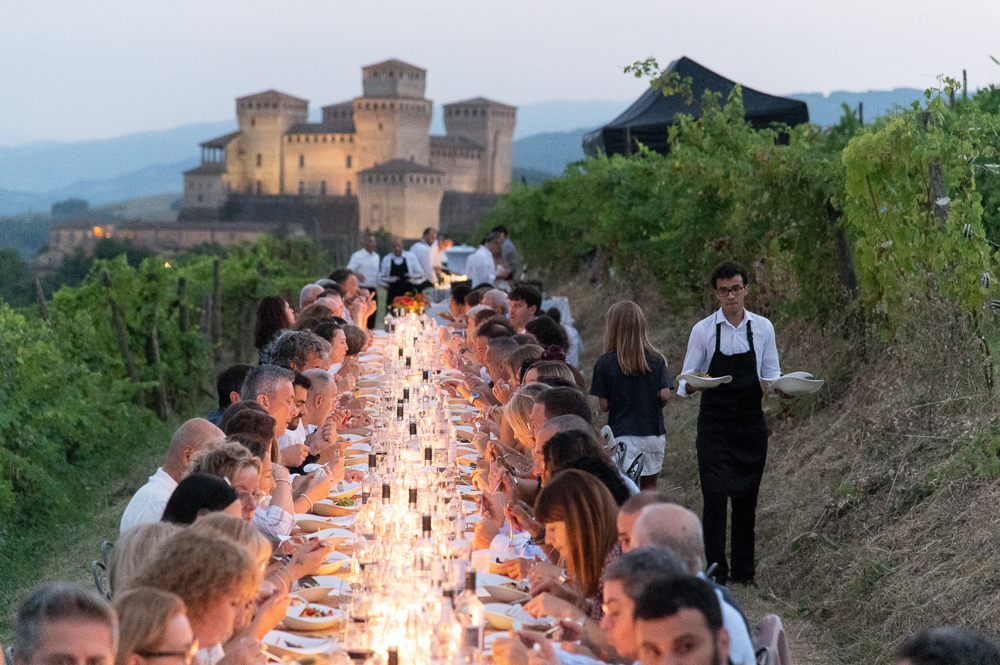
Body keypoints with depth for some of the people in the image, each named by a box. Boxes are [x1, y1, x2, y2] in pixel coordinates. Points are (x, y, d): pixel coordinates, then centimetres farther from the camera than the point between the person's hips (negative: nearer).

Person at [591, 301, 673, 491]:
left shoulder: (604, 363, -8)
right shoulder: (656, 360, -1)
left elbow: (604, 405, -6)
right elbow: (665, 395, -5)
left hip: (623, 434, -3)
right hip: (653, 431, 3)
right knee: (649, 486, 15)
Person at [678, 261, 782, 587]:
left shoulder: (763, 328, 3)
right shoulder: (703, 330, -4)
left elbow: (772, 376, 9)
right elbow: (686, 382, -1)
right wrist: (690, 385, -24)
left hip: (751, 426, 2)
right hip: (714, 428, -2)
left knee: (747, 500, 9)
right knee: (715, 499, -8)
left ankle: (744, 571, 18)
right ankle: (716, 572, -3)